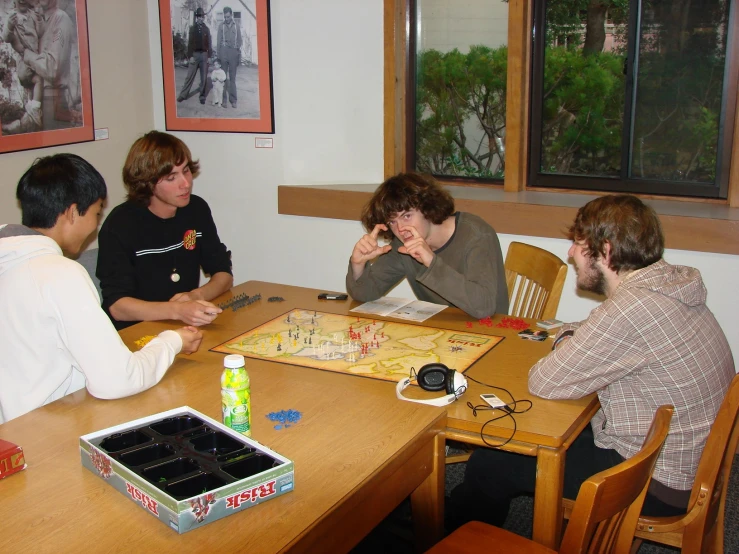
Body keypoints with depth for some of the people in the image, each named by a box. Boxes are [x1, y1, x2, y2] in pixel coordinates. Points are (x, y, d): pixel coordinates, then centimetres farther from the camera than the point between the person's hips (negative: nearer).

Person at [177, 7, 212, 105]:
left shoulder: (206, 29, 6)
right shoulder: (192, 28, 2)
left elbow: (209, 43, 7)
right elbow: (190, 43, -1)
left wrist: (209, 56, 0)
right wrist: (190, 56, -8)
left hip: (204, 54, 1)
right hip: (195, 54, -1)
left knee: (204, 77, 3)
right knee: (190, 76, -1)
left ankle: (202, 96, 10)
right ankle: (183, 94, 5)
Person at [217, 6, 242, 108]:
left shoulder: (236, 26, 7)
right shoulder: (221, 26, 5)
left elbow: (239, 41, 10)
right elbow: (219, 41, 6)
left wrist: (239, 55, 6)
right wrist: (218, 55, 2)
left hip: (234, 52, 1)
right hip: (224, 51, 0)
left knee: (233, 77, 2)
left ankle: (233, 100, 4)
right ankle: (224, 99, 1)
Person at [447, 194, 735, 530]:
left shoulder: (631, 309, -29)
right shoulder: (668, 284, 1)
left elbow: (543, 383, -20)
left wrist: (565, 348, -1)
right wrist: (569, 335, -2)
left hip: (656, 483, -10)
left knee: (488, 465, -2)